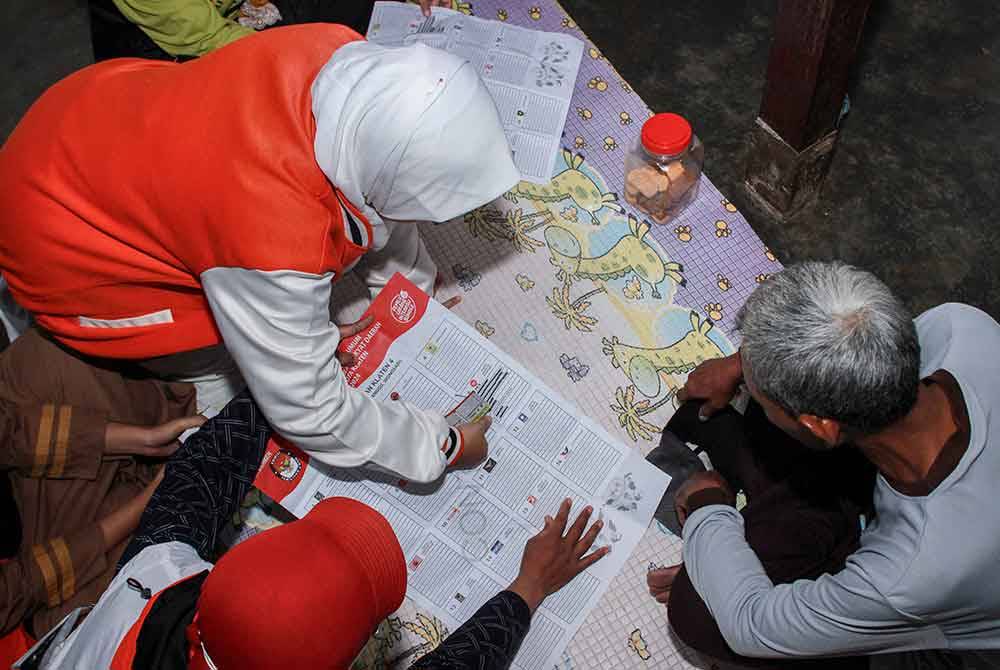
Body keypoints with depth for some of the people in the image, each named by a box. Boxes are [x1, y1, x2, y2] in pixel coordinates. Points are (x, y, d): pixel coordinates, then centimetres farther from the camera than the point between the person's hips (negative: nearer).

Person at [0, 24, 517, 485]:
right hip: (57, 239, -6)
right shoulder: (277, 243, -42)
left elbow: (372, 198, -2)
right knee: (217, 372, -1)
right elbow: (308, 409, -25)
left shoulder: (355, 64, -24)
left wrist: (417, 288, 7)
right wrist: (440, 447, -15)